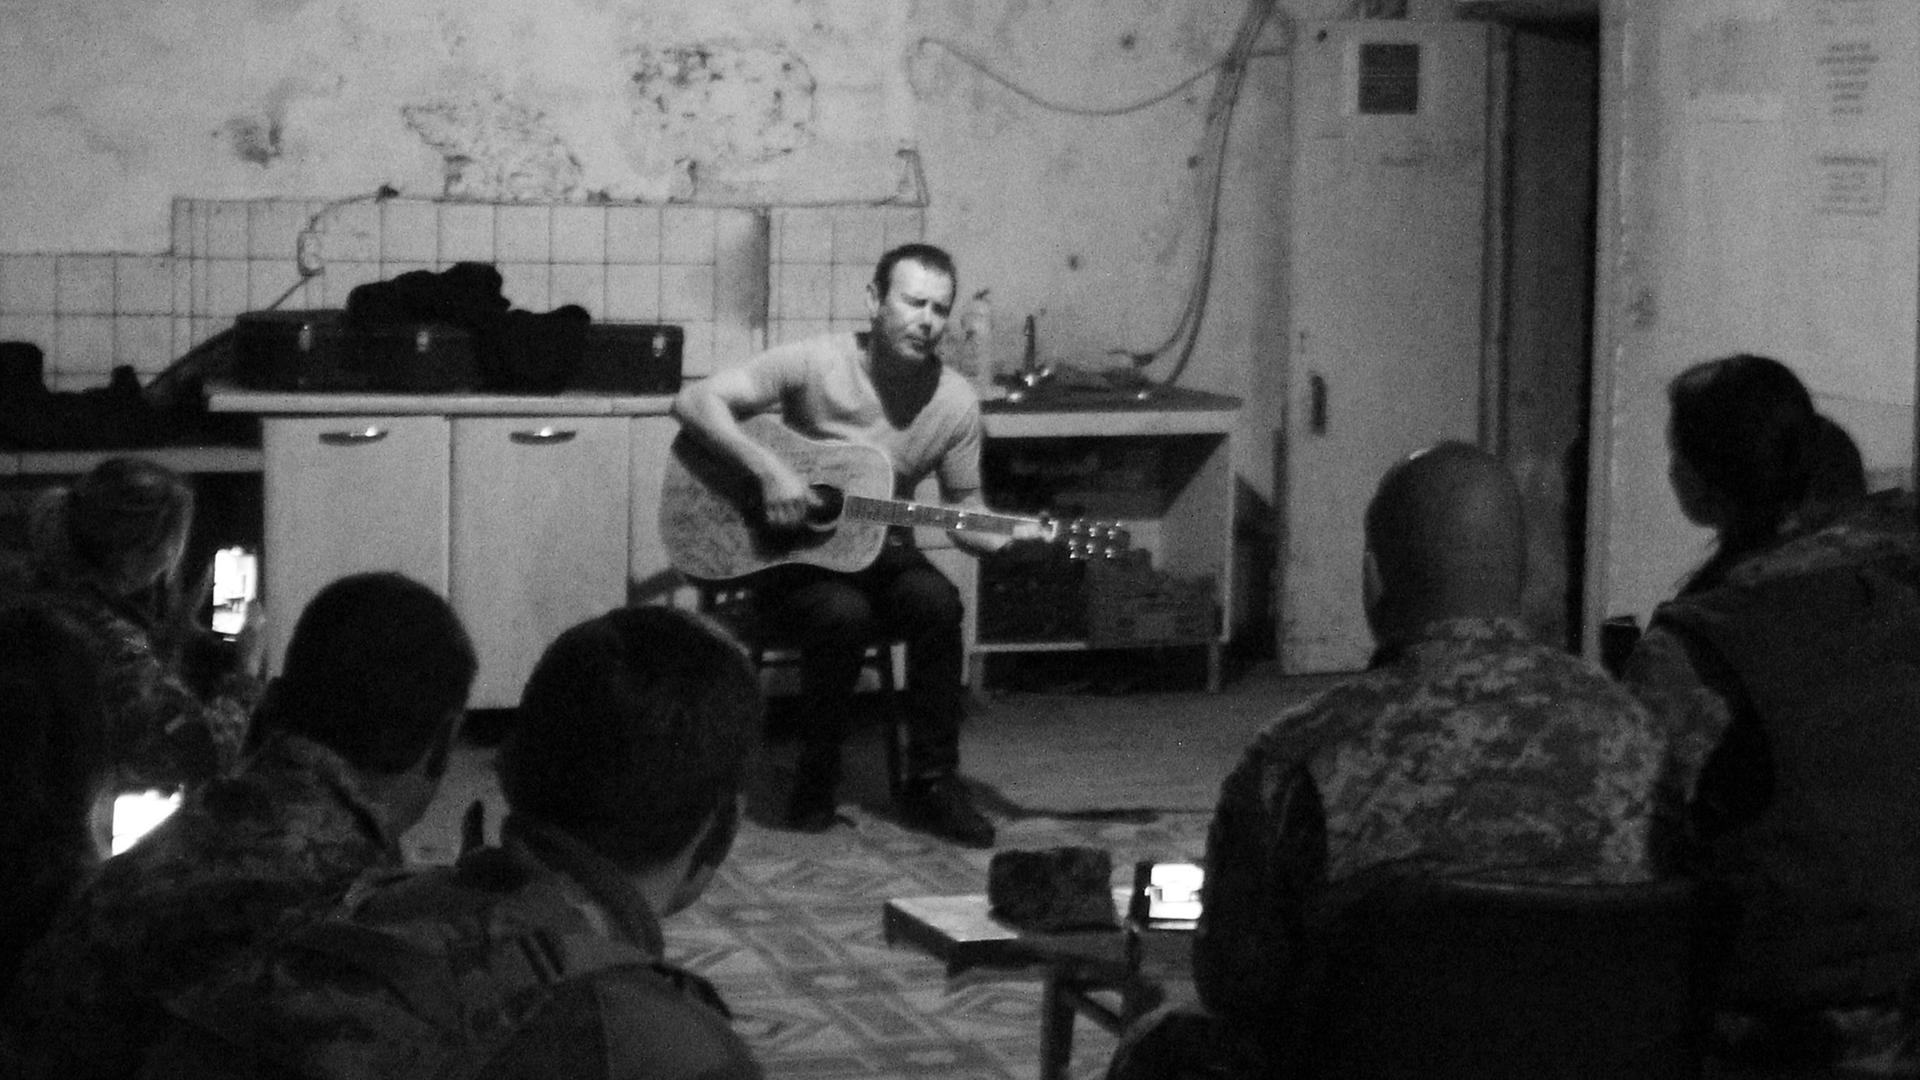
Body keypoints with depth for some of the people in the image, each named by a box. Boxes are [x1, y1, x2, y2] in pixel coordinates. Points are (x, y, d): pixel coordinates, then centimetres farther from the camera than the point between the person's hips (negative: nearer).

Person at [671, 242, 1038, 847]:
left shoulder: (955, 402, -3)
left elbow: (962, 508, 7)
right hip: (794, 562, -3)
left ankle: (932, 783, -16)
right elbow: (694, 401, -16)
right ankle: (816, 780, -12)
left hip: (883, 555, 3)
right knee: (845, 614, -35)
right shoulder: (817, 364, -13)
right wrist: (769, 469, -28)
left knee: (938, 602, -30)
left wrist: (1004, 540, -16)